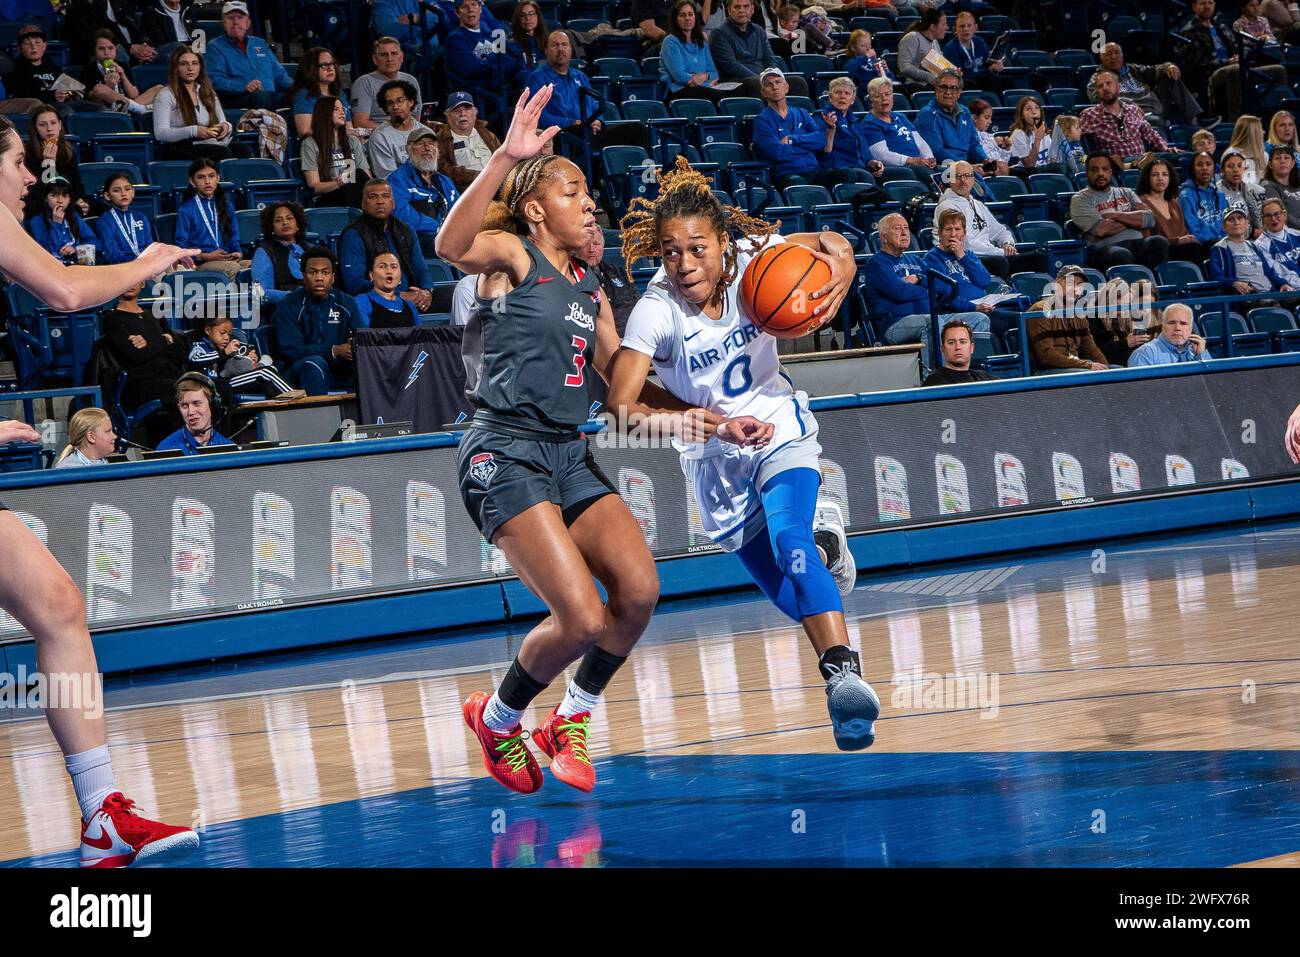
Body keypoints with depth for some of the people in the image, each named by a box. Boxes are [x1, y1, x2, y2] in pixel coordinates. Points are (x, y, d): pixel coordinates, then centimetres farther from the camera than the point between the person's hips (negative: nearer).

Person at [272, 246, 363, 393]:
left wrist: (355, 346, -25)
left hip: (340, 370, 3)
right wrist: (335, 351, -26)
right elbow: (291, 350, -13)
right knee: (315, 363, -36)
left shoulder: (346, 303, 11)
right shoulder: (288, 306, -1)